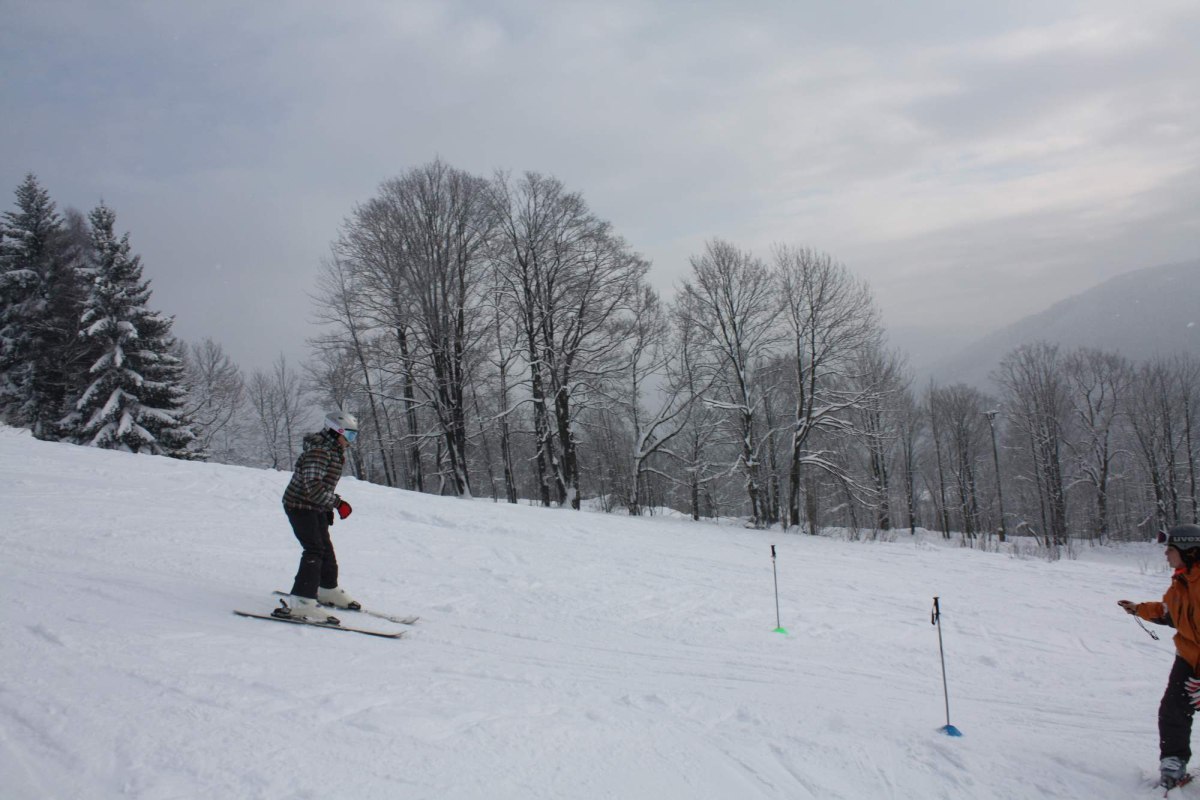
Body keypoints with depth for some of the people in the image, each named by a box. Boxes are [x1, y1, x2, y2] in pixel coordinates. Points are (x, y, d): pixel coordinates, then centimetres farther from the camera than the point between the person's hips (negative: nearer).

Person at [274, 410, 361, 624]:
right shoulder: (319, 451, -22)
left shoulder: (336, 452, 9)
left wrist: (328, 509, 20)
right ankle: (300, 602, -25)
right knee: (315, 550, -20)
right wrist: (337, 502, -30)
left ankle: (327, 590, 40)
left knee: (326, 548, 21)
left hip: (316, 509, 10)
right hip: (300, 505, -10)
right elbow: (313, 486, -31)